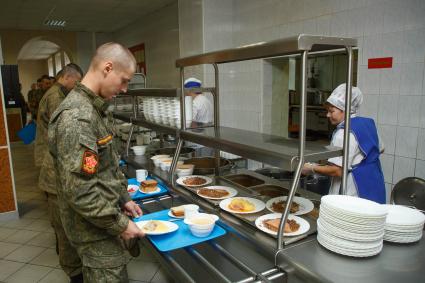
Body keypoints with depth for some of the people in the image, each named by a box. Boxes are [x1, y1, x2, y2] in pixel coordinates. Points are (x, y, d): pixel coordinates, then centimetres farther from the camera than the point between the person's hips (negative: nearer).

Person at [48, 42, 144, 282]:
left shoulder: (93, 108, 7)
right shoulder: (76, 117, -25)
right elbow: (79, 191, -27)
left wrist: (124, 198, 11)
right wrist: (120, 224, -18)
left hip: (105, 220, 9)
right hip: (95, 230, -9)